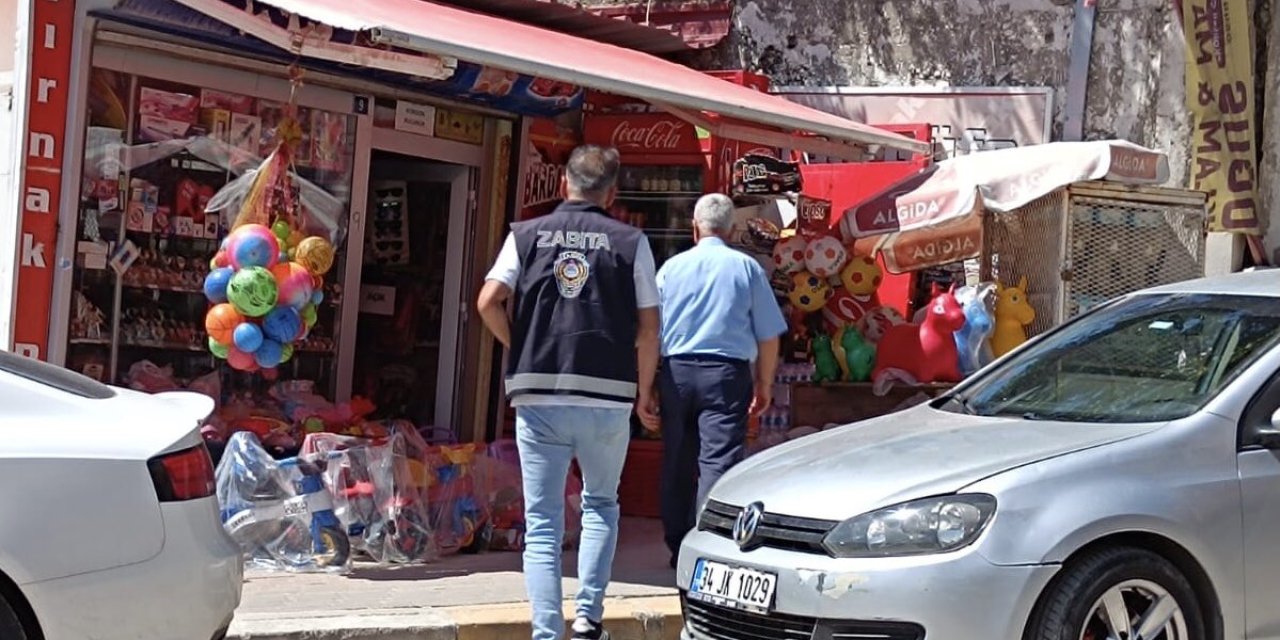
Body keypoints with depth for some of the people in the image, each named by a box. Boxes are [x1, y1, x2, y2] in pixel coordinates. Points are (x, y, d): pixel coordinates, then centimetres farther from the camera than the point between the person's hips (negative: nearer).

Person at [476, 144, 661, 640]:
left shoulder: (527, 235, 6)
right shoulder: (630, 242, 3)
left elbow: (489, 302, -4)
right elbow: (648, 325, 1)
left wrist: (520, 349, 13)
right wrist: (644, 393, 13)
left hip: (538, 396, 0)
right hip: (607, 398, 0)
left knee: (542, 523, 6)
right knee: (601, 505, 20)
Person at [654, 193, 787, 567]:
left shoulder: (672, 267, 9)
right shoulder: (747, 268, 4)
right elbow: (769, 335, 3)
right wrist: (764, 386, 14)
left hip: (677, 371, 3)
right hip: (727, 372, -3)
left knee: (677, 463, 12)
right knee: (719, 461, -6)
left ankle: (678, 547, 19)